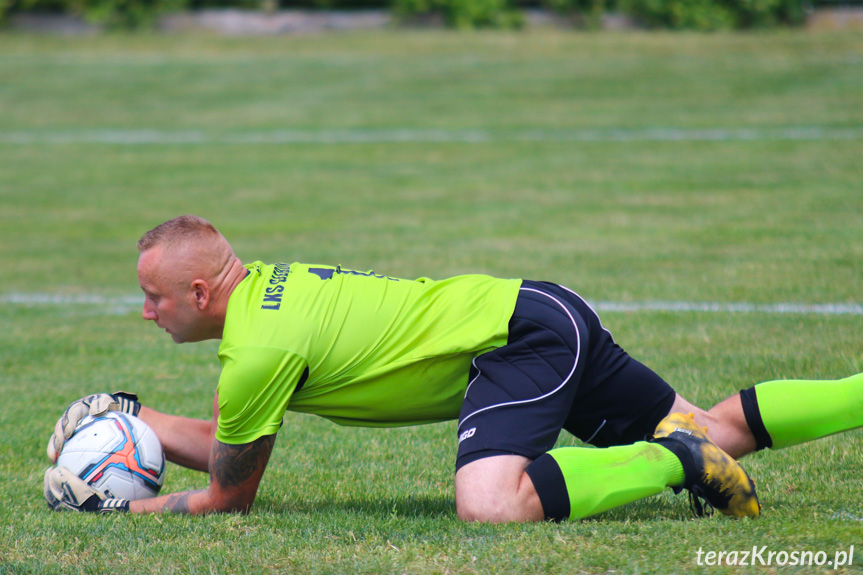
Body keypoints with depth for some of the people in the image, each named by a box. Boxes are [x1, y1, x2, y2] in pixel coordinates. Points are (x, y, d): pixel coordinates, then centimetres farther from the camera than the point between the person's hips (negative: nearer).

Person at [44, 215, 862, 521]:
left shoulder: (258, 351, -18)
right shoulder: (262, 286, 9)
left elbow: (230, 495, -4)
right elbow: (222, 441, 22)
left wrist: (127, 510, 3)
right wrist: (137, 421, 11)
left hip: (524, 337, -9)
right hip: (539, 311, 9)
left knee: (489, 505, -32)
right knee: (716, 429, 17)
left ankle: (675, 460, -19)